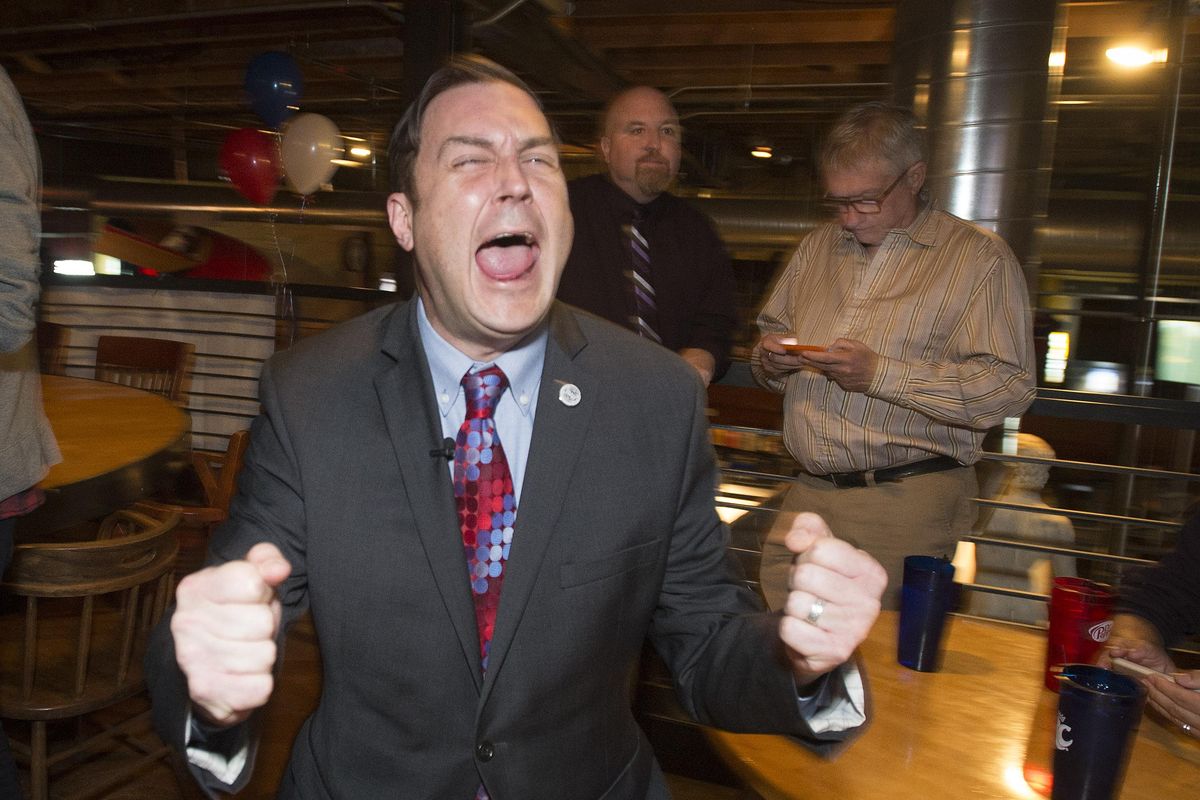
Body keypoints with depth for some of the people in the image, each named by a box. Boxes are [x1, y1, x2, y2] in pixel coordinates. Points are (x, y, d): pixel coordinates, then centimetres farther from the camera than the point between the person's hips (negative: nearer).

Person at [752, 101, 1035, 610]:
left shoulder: (980, 258, -2)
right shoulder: (816, 248, 16)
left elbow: (1010, 386, -11)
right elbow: (772, 334, 25)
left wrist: (881, 373, -18)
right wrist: (770, 358, 1)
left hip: (906, 504, -4)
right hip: (805, 494, 5)